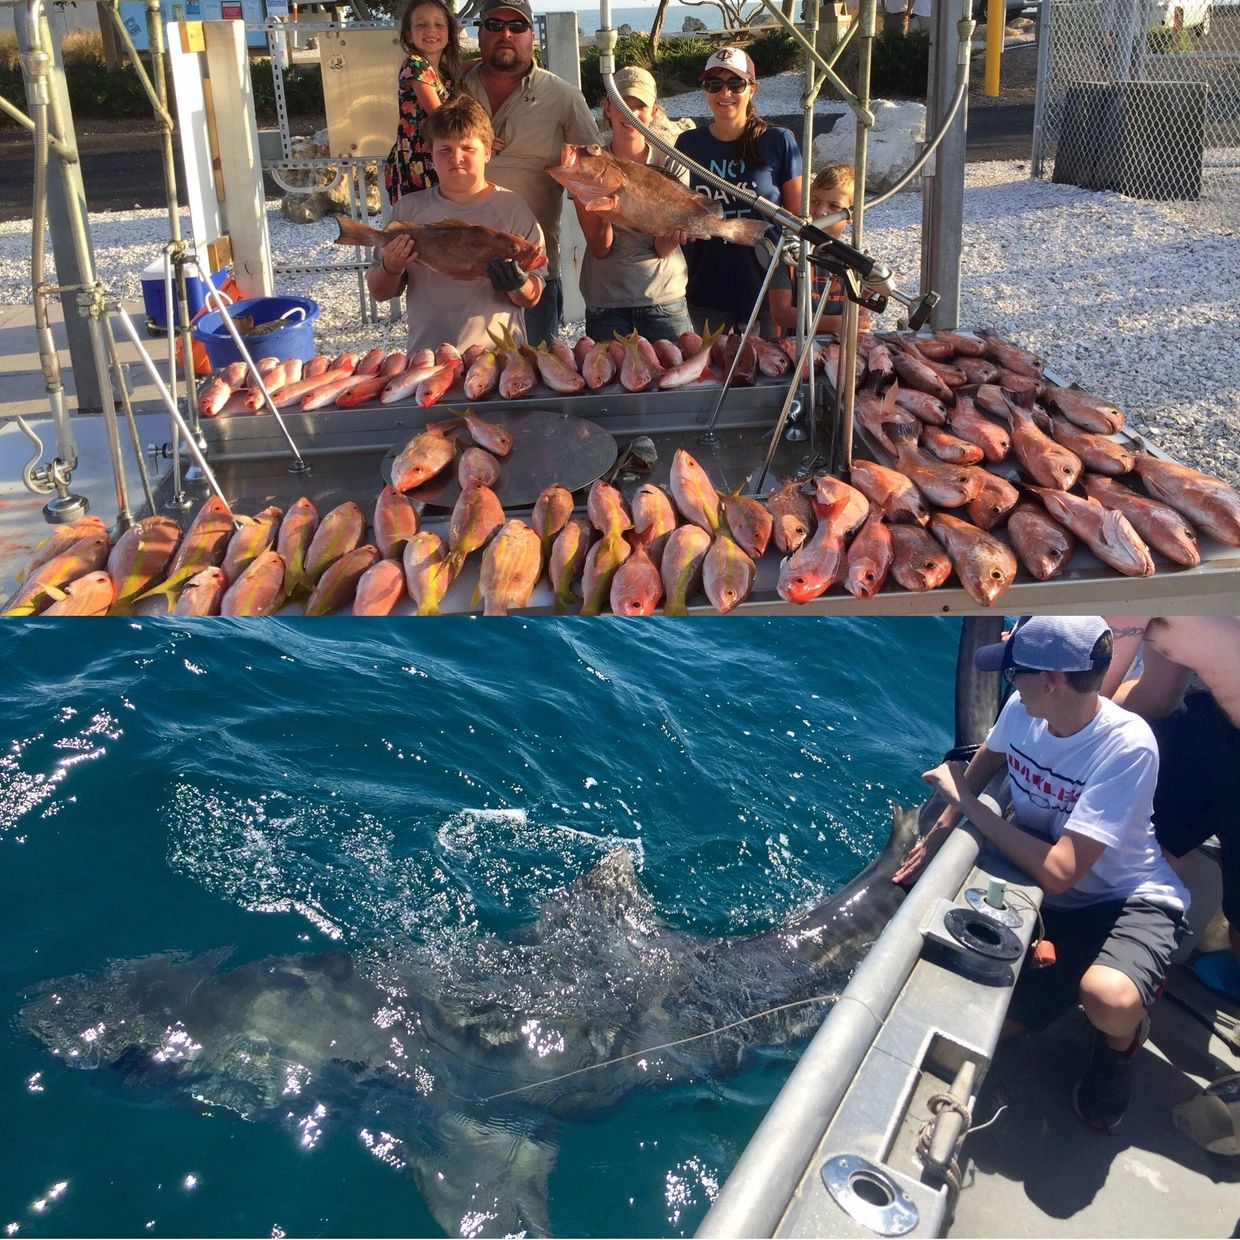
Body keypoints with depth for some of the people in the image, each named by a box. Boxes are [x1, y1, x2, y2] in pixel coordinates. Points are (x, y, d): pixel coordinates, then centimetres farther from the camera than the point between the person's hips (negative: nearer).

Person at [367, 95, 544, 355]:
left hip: (498, 355, -1)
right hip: (426, 357, 1)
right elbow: (380, 293, 15)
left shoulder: (511, 209, 4)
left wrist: (518, 285, -17)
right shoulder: (410, 208, 10)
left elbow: (531, 299, 4)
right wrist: (392, 268, -6)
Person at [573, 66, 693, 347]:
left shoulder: (671, 165, -1)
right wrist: (603, 217, -26)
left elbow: (663, 251, -4)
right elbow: (599, 249, -6)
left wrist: (673, 234, -26)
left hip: (664, 299, 0)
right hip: (606, 300, 0)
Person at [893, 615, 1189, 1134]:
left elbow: (1058, 872, -34)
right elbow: (982, 766, 16)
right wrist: (939, 832, 0)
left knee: (1109, 1000, -36)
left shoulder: (1127, 746, -29)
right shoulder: (1020, 710, -11)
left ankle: (1118, 1043, 2)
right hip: (1044, 900, 6)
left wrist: (965, 802, -25)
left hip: (1128, 899, -6)